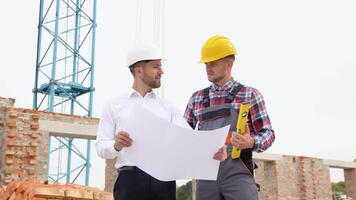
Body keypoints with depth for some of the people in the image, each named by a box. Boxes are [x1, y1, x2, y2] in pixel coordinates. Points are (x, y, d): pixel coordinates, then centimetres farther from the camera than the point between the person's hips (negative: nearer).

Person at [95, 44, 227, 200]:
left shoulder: (168, 108, 18)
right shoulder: (114, 106, 11)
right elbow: (101, 147, 5)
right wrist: (116, 146, -18)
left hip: (164, 181, 3)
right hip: (130, 179, -2)